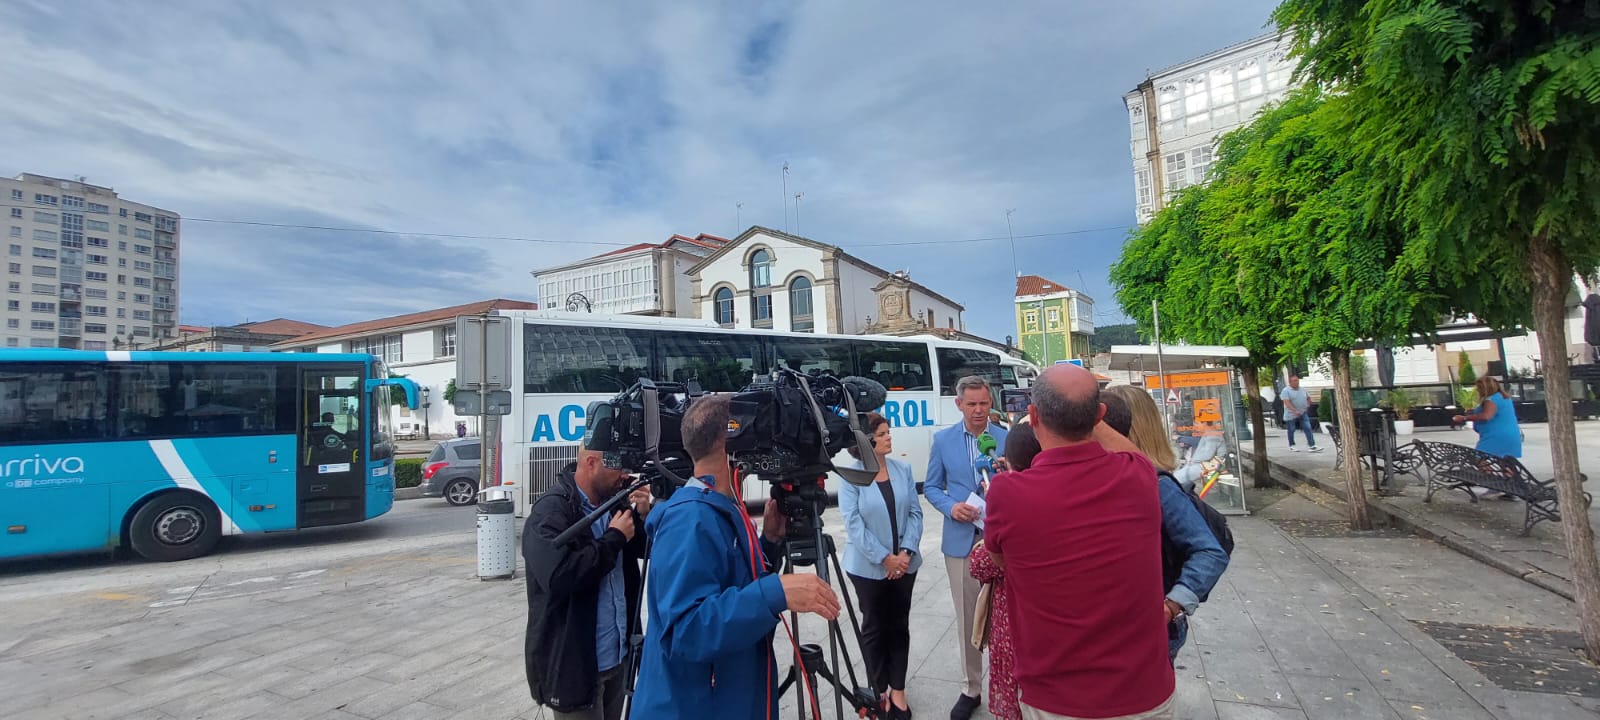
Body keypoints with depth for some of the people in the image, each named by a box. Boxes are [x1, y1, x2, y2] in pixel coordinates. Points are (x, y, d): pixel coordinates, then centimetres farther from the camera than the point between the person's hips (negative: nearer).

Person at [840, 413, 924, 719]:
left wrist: (906, 552, -12)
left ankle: (898, 689, 30)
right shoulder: (851, 476, -12)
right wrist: (885, 558, -16)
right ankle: (879, 690, 29)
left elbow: (915, 513, -1)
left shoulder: (903, 470, 0)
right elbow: (853, 525, -15)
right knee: (874, 628, 11)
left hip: (904, 564, 4)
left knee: (899, 626, 14)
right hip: (869, 567, -3)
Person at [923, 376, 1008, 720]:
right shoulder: (943, 440, 2)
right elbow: (931, 487, 7)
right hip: (961, 540, 1)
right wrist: (951, 507, -12)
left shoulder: (1008, 439, -1)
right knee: (967, 618, 11)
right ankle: (971, 688, 28)